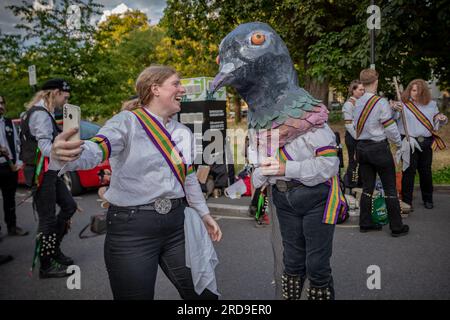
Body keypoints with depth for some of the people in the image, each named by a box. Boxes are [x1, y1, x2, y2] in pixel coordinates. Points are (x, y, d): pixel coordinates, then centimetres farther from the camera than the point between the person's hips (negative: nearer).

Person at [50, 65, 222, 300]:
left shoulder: (183, 133, 12)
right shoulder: (127, 121, -9)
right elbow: (94, 151, -27)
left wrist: (205, 214, 23)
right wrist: (64, 155, -48)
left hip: (175, 223, 6)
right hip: (132, 227, -6)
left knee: (202, 293, 12)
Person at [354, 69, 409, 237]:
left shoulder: (358, 103, 2)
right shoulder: (381, 102, -14)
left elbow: (356, 126, 5)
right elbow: (390, 127, -10)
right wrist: (399, 144, 4)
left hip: (361, 147, 6)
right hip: (379, 147, -6)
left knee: (367, 187, 13)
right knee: (390, 188, 4)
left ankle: (365, 223, 20)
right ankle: (396, 227, 12)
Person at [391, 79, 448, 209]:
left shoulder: (431, 104, 10)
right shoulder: (403, 104, -4)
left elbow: (436, 122, 22)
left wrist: (442, 119, 0)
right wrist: (394, 110, -37)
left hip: (426, 143, 4)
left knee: (426, 171, 13)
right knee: (409, 172, -1)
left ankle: (427, 199, 29)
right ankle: (406, 201, 8)